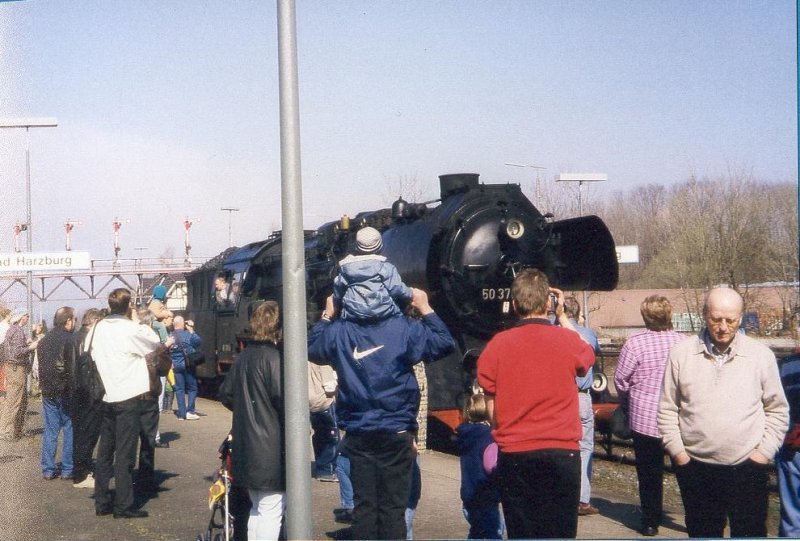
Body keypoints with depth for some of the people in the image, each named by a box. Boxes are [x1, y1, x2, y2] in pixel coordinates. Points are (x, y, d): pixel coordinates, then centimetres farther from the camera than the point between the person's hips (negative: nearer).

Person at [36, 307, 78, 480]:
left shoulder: (43, 341, 8)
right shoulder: (72, 339, -12)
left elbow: (41, 366, 13)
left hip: (48, 392, 6)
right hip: (67, 391, -5)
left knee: (50, 431, 10)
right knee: (70, 430, 4)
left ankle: (48, 470, 10)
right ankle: (67, 469, 4)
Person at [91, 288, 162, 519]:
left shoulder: (97, 329, 3)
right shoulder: (131, 330, -15)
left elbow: (93, 355, 8)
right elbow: (155, 343, -1)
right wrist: (140, 323, 7)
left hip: (107, 397, 6)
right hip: (128, 398, -6)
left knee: (105, 451, 13)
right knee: (125, 454, -1)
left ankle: (102, 502, 17)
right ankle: (123, 505, 2)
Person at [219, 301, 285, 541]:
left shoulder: (243, 357, 10)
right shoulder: (273, 358, -15)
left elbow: (226, 393, 19)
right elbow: (285, 401, -21)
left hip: (246, 447, 9)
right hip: (272, 449, -8)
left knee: (258, 509, 19)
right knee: (271, 511, -3)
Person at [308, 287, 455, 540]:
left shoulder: (338, 331, -3)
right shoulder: (404, 328, -10)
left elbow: (311, 349, 16)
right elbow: (445, 343, -1)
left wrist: (326, 316, 24)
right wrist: (425, 309, 7)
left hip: (358, 437, 2)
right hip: (396, 434, -2)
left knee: (363, 504, 9)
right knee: (393, 506, 3)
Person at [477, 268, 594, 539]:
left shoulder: (498, 344, -4)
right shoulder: (568, 340, -5)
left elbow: (492, 410, 0)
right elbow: (586, 357, 21)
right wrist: (562, 316, 24)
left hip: (514, 456, 1)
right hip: (561, 453, -1)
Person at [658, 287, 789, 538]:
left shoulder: (761, 355, 0)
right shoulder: (681, 353, 0)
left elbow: (777, 410, 6)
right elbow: (667, 408, 6)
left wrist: (765, 451, -2)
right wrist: (676, 450, -1)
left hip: (748, 467, -1)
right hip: (696, 467, 1)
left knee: (750, 534, 3)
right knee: (702, 533, 13)